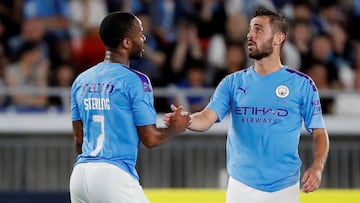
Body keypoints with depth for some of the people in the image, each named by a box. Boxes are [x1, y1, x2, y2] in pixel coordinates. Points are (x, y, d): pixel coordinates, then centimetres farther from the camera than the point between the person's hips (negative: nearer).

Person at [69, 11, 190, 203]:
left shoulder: (81, 80, 13)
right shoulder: (134, 81, -7)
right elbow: (150, 138, -6)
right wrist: (176, 128, 13)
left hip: (80, 173, 7)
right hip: (115, 175, -7)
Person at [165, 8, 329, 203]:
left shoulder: (302, 84, 0)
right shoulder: (233, 82, 6)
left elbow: (319, 133, 1)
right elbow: (207, 118, -7)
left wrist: (317, 167, -17)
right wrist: (185, 121, -29)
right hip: (241, 186, 2)